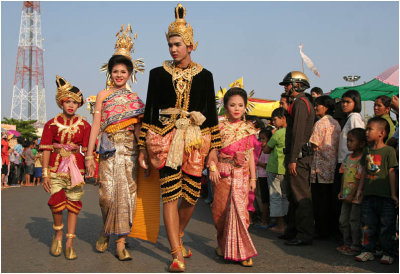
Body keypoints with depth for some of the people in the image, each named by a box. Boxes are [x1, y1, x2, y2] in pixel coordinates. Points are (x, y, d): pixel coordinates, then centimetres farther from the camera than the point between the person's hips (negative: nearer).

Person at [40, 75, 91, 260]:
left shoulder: (84, 125, 4)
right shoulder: (52, 124, 2)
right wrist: (45, 173, -6)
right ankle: (58, 234, 17)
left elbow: (87, 149, 4)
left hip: (75, 167, 1)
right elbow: (46, 149, 0)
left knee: (73, 203, 2)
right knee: (57, 201, -10)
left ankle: (69, 242, 11)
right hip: (56, 166, -1)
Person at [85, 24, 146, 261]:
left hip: (130, 149, 2)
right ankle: (106, 231, 21)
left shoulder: (135, 98, 12)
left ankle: (121, 241, 5)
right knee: (107, 194, -7)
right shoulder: (104, 95, 7)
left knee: (128, 194, -2)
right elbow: (96, 124, 3)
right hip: (109, 149, -2)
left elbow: (138, 128, 12)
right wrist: (90, 154, -3)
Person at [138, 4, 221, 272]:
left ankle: (177, 237, 31)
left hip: (195, 140, 1)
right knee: (170, 194, -9)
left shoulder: (204, 76, 9)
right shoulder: (158, 74, 7)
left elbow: (211, 112, 10)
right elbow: (150, 110, 7)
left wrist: (214, 147, 5)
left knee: (192, 195, 3)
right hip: (166, 139, -1)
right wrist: (143, 147, 4)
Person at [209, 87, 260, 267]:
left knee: (239, 208, -7)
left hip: (241, 174, 1)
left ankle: (241, 251, 0)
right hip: (222, 173, -1)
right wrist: (212, 168, -13)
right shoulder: (220, 127, 2)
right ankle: (222, 244, 24)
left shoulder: (248, 129, 9)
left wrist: (253, 177, 8)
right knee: (221, 209, 4)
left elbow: (251, 154, 10)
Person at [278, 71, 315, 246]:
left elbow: (298, 133, -20)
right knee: (294, 195, 16)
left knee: (301, 196, -7)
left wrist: (293, 159, -21)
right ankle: (292, 231, 24)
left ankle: (304, 235, -3)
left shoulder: (300, 103, -12)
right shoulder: (303, 102, 21)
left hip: (298, 155, -11)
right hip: (301, 154, 11)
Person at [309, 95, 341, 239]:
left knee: (319, 201, 0)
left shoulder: (320, 123, -11)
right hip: (334, 167, 7)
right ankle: (329, 229, 17)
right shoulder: (336, 123, 10)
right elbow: (339, 145, 14)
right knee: (330, 199, 12)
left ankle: (321, 231, 3)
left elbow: (314, 145, -15)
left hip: (321, 168, -7)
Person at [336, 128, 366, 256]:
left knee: (354, 221, 0)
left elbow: (359, 179, -18)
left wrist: (351, 195, -18)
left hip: (356, 197, -8)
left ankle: (356, 247, 11)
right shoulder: (348, 157, 9)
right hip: (346, 196, 8)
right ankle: (347, 243, 27)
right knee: (343, 220, 14)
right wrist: (342, 191, 12)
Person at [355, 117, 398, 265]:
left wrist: (393, 194, -7)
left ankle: (388, 253, 15)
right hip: (369, 195, 5)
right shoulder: (367, 151, 11)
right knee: (367, 224, 9)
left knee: (386, 226, 3)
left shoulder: (389, 151, -7)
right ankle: (367, 251, 19)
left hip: (385, 196, -5)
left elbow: (391, 172, -7)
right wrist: (360, 189, 15)